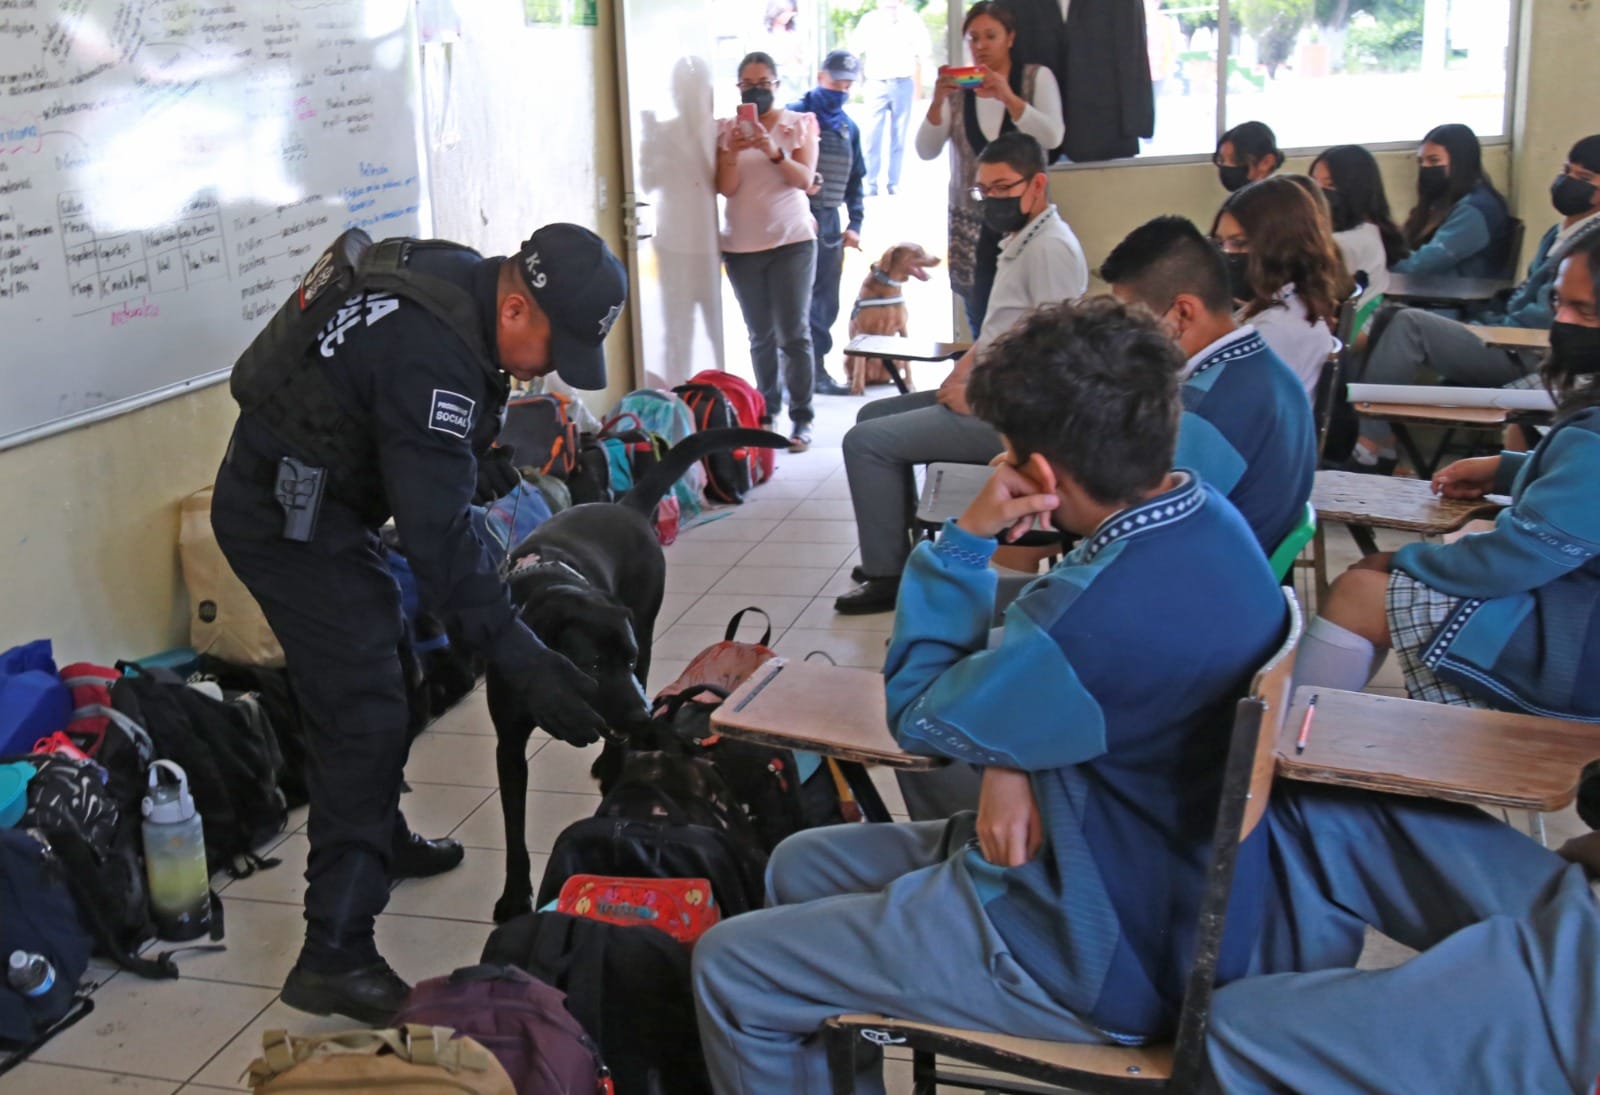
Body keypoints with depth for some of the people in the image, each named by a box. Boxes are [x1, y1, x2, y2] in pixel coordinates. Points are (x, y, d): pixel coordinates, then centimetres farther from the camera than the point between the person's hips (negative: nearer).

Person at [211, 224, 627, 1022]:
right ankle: (334, 956, -9)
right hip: (288, 517, -10)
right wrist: (525, 666, -29)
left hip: (302, 498, 10)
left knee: (374, 672, 23)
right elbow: (439, 538, -31)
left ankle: (379, 839, 43)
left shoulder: (450, 277, -1)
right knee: (363, 715, -11)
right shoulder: (436, 356, -30)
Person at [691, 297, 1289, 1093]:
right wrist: (1010, 766, -12)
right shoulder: (1207, 518, -5)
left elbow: (920, 717, -17)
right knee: (802, 867, 19)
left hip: (1107, 955, -10)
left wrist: (966, 541, -16)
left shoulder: (1110, 613, -35)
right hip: (1149, 885, 10)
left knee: (729, 970, -2)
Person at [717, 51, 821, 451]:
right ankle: (767, 411, 15)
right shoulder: (726, 129, 6)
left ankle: (801, 418, -4)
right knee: (760, 335, 7)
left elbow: (805, 179, -8)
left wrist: (774, 152, -24)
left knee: (794, 334, -6)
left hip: (791, 241, -2)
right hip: (741, 245, 2)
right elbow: (726, 188, -2)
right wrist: (732, 153, -21)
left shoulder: (799, 124, 3)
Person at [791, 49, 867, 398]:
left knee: (826, 302, 9)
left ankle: (817, 370, 17)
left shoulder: (849, 127, 17)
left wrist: (855, 222, 13)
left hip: (829, 223, 7)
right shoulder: (796, 115, -4)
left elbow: (854, 180, 22)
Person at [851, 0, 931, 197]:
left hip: (903, 83, 0)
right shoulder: (869, 19, 6)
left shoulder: (912, 18, 6)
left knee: (899, 135, 2)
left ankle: (894, 182, 5)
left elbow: (924, 50, 8)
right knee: (873, 135, -6)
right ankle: (871, 183, -4)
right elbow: (855, 48, 6)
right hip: (877, 84, 0)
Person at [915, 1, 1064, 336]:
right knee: (981, 331, 1)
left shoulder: (1036, 78, 1)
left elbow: (1052, 138, -15)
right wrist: (937, 102, -21)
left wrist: (1008, 98, -28)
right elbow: (926, 151, -4)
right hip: (971, 224, 2)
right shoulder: (956, 88, 5)